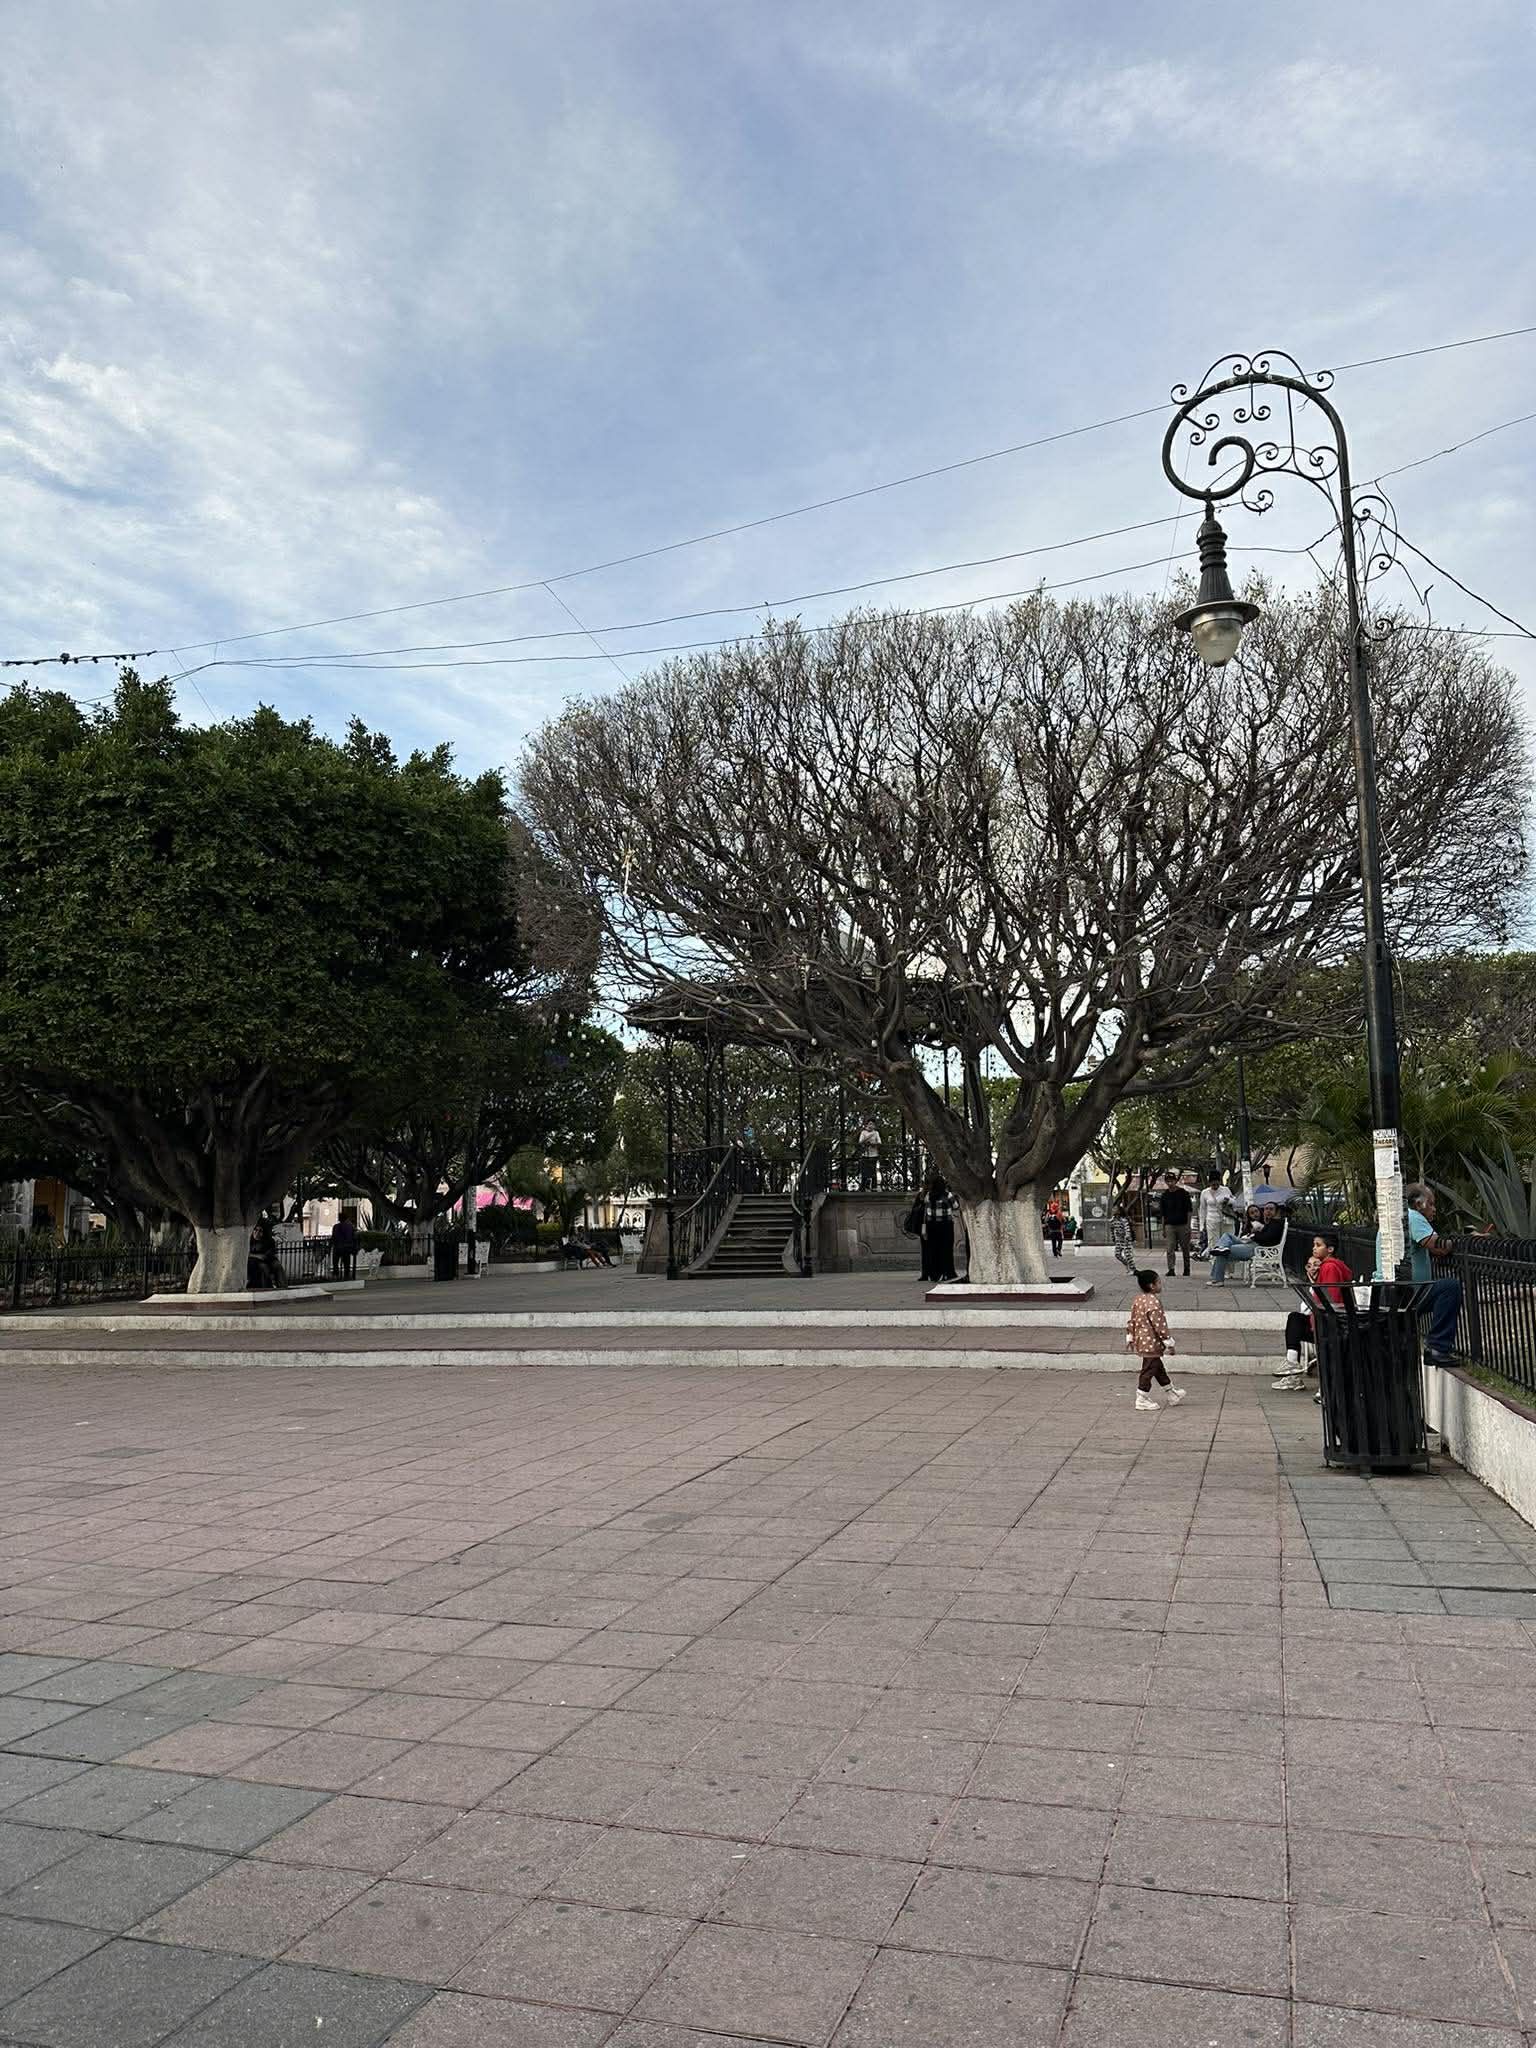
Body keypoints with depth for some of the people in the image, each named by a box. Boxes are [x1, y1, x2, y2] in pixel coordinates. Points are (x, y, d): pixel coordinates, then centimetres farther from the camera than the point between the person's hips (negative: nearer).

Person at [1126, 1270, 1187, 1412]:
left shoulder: (1138, 1300, 6)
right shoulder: (1153, 1302, -23)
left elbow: (1131, 1320, 12)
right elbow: (1159, 1324, -23)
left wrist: (1130, 1337, 19)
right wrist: (1169, 1342, -15)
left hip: (1141, 1340, 10)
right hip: (1151, 1343, -10)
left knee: (1158, 1368, 20)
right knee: (1149, 1370, 1)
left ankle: (1172, 1394, 33)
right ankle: (1142, 1399, 9)